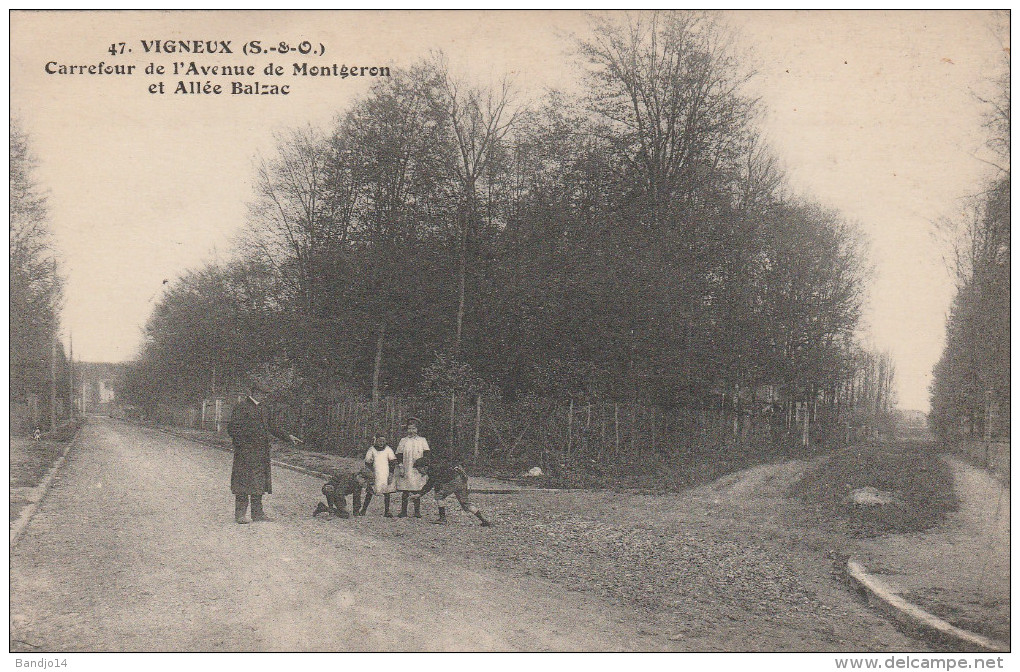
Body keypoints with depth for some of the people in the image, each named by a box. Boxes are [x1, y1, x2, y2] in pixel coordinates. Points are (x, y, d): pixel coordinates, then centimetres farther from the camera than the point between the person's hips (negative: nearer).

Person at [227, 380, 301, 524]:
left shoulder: (261, 407, 17)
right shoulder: (241, 408, -9)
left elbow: (269, 426, 27)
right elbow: (232, 429, -12)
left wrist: (288, 437, 25)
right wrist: (244, 445, -19)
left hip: (261, 453, 8)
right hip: (246, 452, -8)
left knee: (259, 484, 10)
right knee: (243, 483, -4)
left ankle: (258, 513, 16)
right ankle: (239, 515, 2)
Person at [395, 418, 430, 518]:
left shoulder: (422, 440, 11)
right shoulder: (403, 441, 11)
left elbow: (426, 455, 6)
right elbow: (399, 456, 8)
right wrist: (401, 467, -3)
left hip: (418, 471, 0)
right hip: (406, 470, 0)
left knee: (417, 491, -1)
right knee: (405, 492, 0)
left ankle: (417, 512, 5)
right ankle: (403, 511, 5)